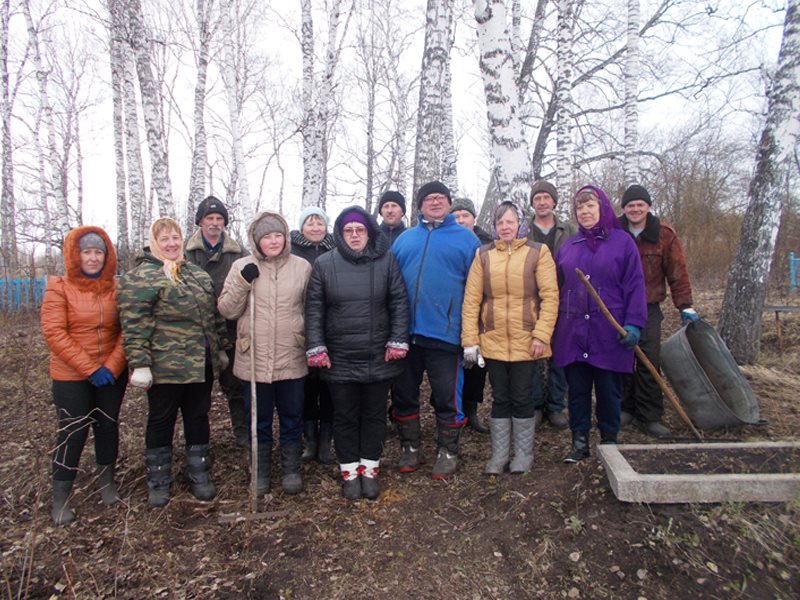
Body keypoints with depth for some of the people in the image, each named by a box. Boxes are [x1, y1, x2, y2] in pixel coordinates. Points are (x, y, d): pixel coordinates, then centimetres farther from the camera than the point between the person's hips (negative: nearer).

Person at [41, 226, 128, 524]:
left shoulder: (115, 287, 2)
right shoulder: (59, 288, -7)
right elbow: (54, 333, -13)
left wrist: (112, 366, -13)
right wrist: (90, 369, -17)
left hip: (112, 373, 3)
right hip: (72, 376, -3)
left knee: (108, 424, 13)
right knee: (73, 432, 1)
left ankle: (106, 480, 31)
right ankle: (60, 497, 17)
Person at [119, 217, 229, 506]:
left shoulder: (197, 273, 13)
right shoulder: (140, 277, -8)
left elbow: (214, 314, 18)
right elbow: (134, 324, -15)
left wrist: (221, 348, 17)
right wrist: (139, 364, -20)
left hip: (202, 364, 6)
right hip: (165, 366, -6)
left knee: (198, 418, 14)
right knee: (161, 422, 9)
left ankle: (199, 476, 29)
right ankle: (158, 482, 26)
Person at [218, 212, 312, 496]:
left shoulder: (302, 267, 1)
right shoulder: (242, 267, 0)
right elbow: (227, 310, 0)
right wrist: (242, 283, -14)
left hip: (291, 358, 0)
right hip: (254, 358, 0)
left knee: (292, 417, 13)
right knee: (259, 419, 13)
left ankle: (291, 469, 32)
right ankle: (261, 471, 32)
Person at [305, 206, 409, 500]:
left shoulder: (386, 261, -1)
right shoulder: (324, 264, -1)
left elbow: (399, 302, 0)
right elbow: (314, 309, 0)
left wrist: (398, 341, -6)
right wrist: (316, 348, -5)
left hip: (379, 356, 0)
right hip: (340, 358, 0)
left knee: (374, 414, 12)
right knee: (345, 416, 11)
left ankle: (369, 470, 29)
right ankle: (349, 472, 27)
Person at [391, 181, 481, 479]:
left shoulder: (466, 238, 6)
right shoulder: (404, 239, 15)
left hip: (444, 333, -3)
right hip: (406, 332, 4)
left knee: (446, 397, 5)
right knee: (404, 394, 12)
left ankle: (448, 452, 23)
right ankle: (410, 447, 29)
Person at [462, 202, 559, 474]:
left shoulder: (538, 252, 0)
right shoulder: (483, 255, 5)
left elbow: (550, 296, -5)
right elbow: (471, 299, 1)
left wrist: (541, 335, -13)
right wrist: (470, 340, -4)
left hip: (525, 341, -2)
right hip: (492, 341, 2)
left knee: (522, 398, 8)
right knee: (500, 398, 11)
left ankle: (524, 454, 25)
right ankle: (499, 454, 24)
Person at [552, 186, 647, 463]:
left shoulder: (622, 241, 2)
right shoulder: (567, 246, 13)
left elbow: (635, 286, -3)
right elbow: (556, 289, 14)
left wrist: (634, 323, -11)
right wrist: (552, 326, 11)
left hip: (608, 333, -3)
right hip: (573, 332, 3)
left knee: (609, 390, 7)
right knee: (577, 390, 9)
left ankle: (609, 441, 24)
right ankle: (579, 442, 21)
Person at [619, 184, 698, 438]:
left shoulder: (664, 234, 1)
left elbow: (677, 272, 2)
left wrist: (686, 306, 0)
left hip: (649, 309, 0)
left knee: (650, 363, -1)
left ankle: (649, 416, 9)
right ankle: (625, 408, 20)